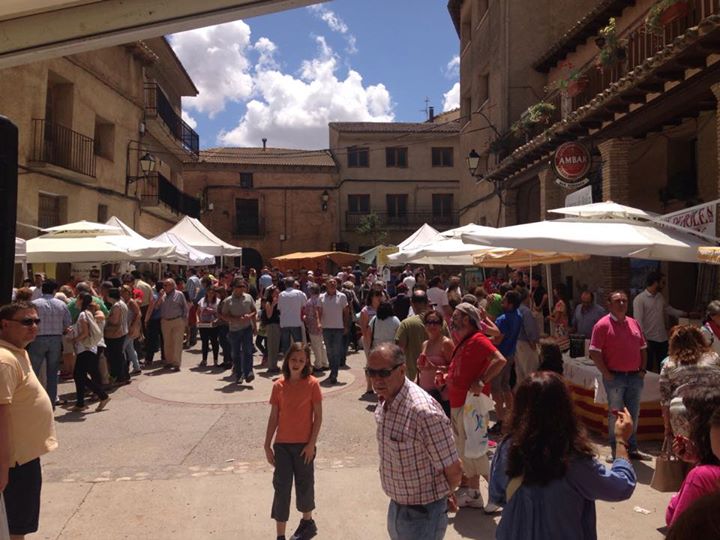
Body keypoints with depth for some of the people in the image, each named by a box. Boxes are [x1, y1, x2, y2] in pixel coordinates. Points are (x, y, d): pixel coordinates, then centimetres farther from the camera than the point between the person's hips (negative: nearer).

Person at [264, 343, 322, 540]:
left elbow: (318, 416, -7)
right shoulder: (278, 385, -2)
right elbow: (273, 417, 3)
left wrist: (311, 443, -10)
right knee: (281, 487, 3)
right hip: (282, 445, 2)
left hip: (303, 444, -2)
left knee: (304, 485, 14)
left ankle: (307, 522, 38)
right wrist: (267, 445, 2)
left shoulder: (312, 384, -10)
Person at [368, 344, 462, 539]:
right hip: (396, 506, 8)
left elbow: (454, 471, -22)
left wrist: (436, 496, -3)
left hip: (421, 513, -7)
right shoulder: (384, 401, -5)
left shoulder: (424, 411, -32)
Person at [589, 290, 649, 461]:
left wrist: (643, 369, 7)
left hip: (635, 376, 6)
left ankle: (632, 448, 29)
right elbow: (594, 352, -13)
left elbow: (643, 348, 17)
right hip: (615, 377, -5)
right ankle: (615, 450, 17)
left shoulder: (634, 323, 10)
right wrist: (606, 374, -14)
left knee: (633, 414, 14)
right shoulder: (603, 325, -10)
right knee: (616, 414, 4)